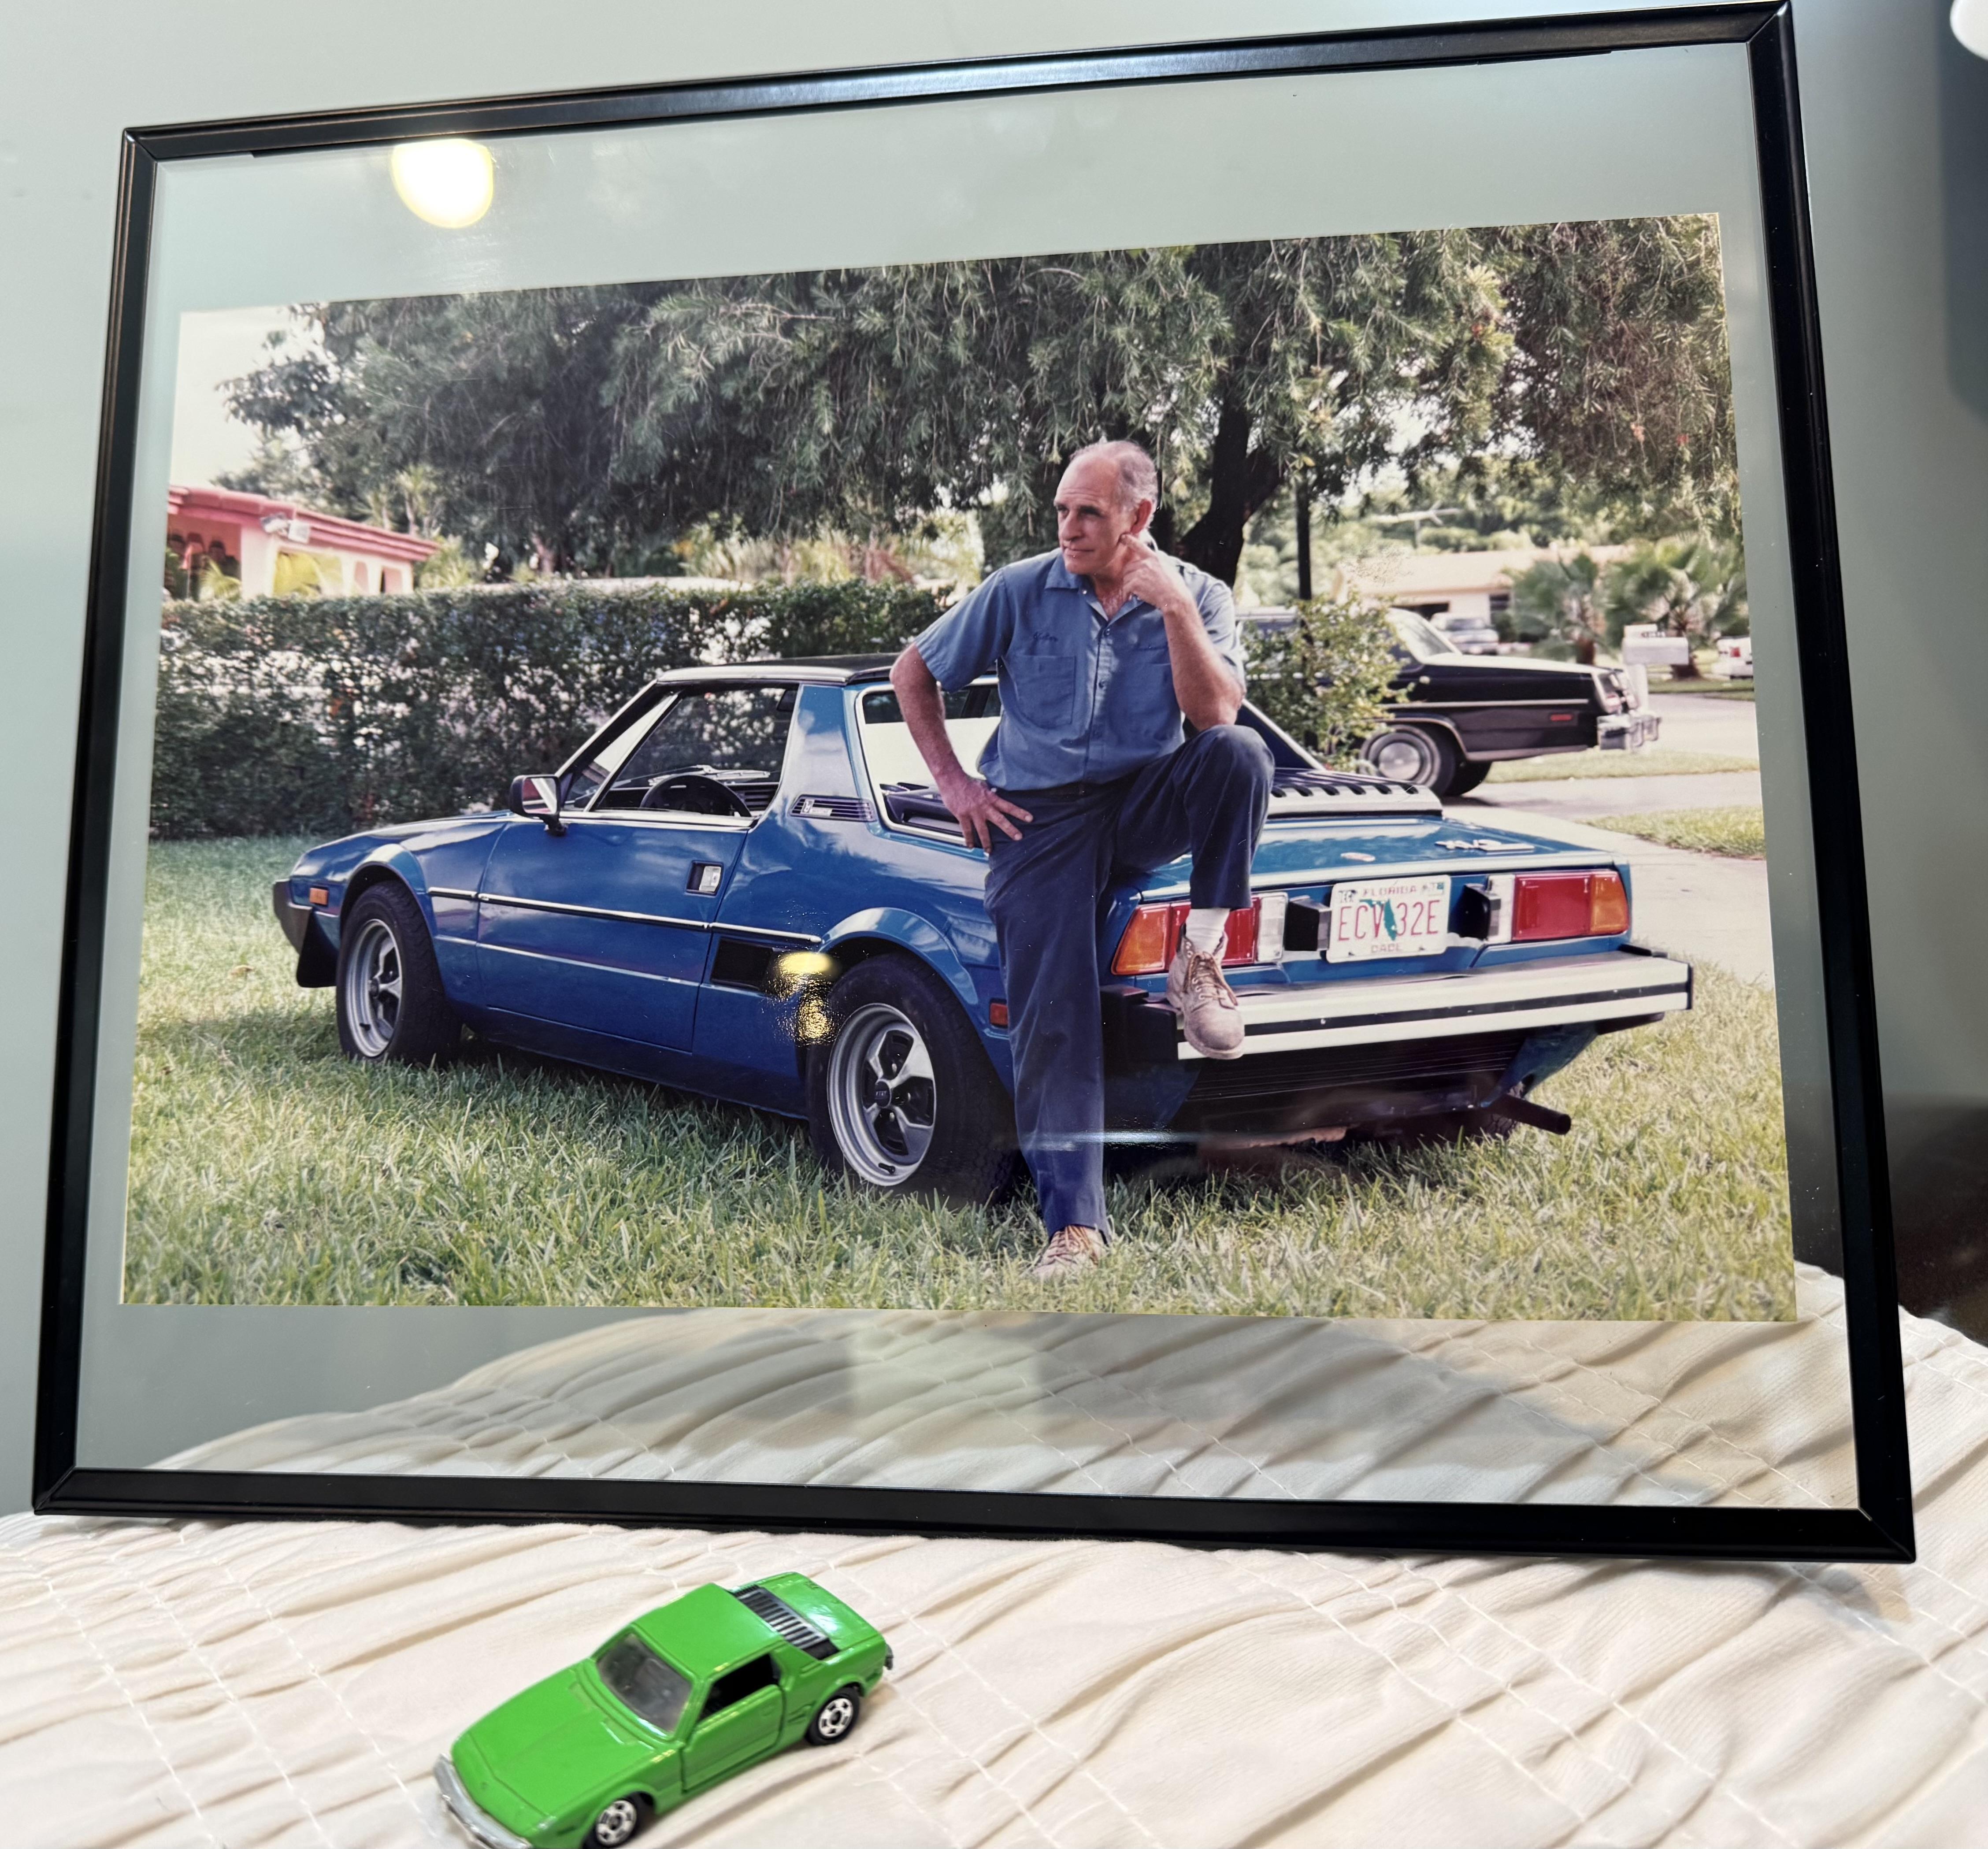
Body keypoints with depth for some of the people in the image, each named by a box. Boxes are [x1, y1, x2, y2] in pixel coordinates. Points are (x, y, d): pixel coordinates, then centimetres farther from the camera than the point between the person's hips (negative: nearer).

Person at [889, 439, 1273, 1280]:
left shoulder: (1200, 597, 1)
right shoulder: (1019, 591, 0)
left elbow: (1216, 717, -14)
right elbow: (912, 672, 9)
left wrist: (1175, 610, -22)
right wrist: (952, 782, 1)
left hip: (1146, 803, 1)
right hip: (1039, 817, -1)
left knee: (1240, 756, -30)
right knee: (1052, 1016, -12)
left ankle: (1200, 959, -19)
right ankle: (1074, 1221, -4)